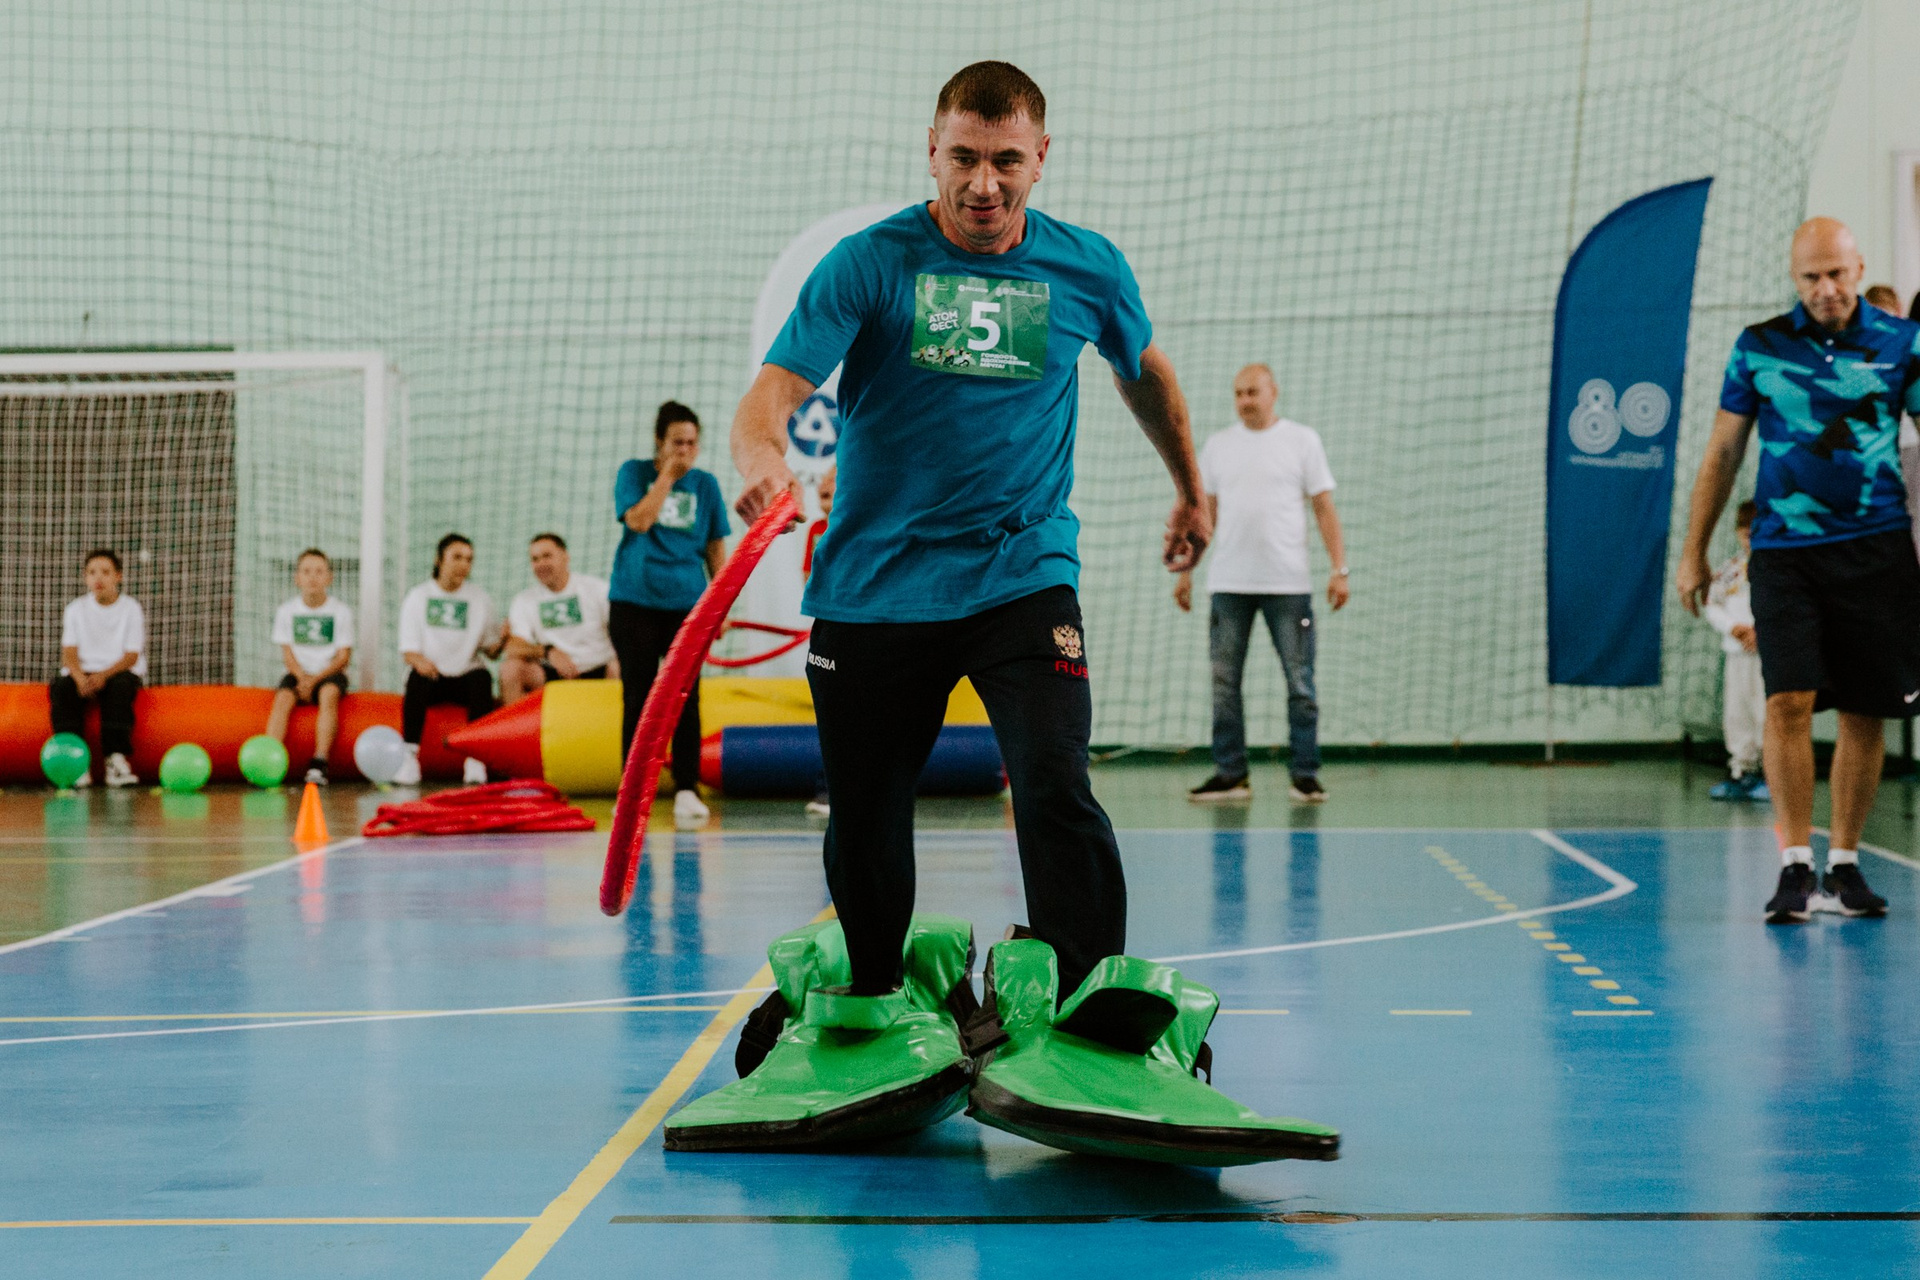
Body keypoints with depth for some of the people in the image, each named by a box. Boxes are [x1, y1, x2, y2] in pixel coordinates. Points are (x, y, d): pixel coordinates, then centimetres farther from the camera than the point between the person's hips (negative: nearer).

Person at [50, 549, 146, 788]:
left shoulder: (131, 609, 1)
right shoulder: (75, 609, 9)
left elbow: (131, 656, -7)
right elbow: (69, 653, -1)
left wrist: (104, 675, -26)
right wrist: (81, 678, -24)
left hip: (118, 672, -2)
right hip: (83, 672, 2)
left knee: (121, 686, -36)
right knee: (61, 687, -30)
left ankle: (116, 759, -40)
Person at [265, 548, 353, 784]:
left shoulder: (341, 612, 1)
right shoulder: (286, 611, 7)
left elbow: (343, 656, -3)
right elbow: (287, 652, 2)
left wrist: (316, 679, -16)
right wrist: (302, 677, -17)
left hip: (329, 673, -2)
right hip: (299, 674, 2)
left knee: (329, 693, -35)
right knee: (283, 698, -29)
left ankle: (319, 764, -41)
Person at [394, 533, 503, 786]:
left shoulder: (480, 598, 9)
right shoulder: (418, 597, 6)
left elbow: (491, 650, 7)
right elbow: (408, 650, -2)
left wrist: (503, 639, -16)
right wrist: (419, 660, -25)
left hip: (465, 676, 1)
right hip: (432, 677, -1)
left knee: (482, 678, -32)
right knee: (418, 677, -34)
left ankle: (475, 759, -32)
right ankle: (409, 757, -34)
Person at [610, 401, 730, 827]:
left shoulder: (705, 484, 7)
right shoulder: (634, 472, 2)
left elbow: (716, 548, 11)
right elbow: (639, 520, -15)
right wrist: (667, 475, -13)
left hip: (687, 604, 1)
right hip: (635, 602, -1)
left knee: (686, 699, -3)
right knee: (638, 697, 2)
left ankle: (687, 789, 1)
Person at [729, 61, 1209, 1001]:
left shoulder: (1088, 269, 1)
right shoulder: (868, 263, -7)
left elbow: (1146, 373, 22)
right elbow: (772, 392, -18)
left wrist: (1190, 491, 33)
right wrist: (763, 458, -41)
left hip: (1024, 579, 0)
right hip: (874, 588, 0)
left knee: (1056, 792, -21)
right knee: (864, 827, 9)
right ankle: (869, 1016, 33)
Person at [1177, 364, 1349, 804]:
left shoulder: (1303, 440, 4)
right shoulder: (1218, 446, 12)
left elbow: (1324, 508, 2)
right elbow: (1204, 514, 17)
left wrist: (1339, 569, -7)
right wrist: (1186, 570, 13)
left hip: (1288, 584, -3)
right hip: (1228, 584, 3)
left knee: (1299, 681, -3)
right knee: (1224, 681, 2)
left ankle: (1305, 775, 2)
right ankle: (1230, 774, 8)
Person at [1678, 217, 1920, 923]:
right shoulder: (1759, 346, 5)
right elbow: (1722, 453, 11)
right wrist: (1694, 553, 11)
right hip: (1783, 550, 0)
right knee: (1788, 702, -12)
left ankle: (1844, 862, 16)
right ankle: (1795, 865, -7)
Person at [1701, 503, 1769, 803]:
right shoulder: (1730, 569, 11)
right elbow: (1712, 605, 11)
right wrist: (1733, 626, -7)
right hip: (1737, 653, 5)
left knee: (1768, 712, -9)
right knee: (1736, 713, 8)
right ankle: (1742, 771, 17)